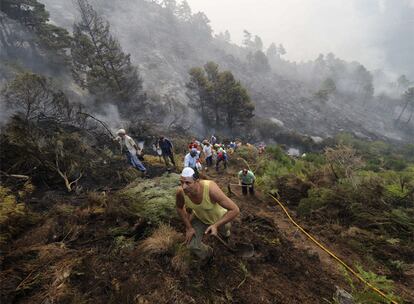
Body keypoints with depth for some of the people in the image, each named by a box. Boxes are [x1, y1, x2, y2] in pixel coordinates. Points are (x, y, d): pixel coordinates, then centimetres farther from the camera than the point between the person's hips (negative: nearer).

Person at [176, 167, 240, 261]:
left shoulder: (211, 189, -45)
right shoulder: (180, 192, -32)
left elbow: (235, 210, -38)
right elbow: (179, 207, -7)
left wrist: (216, 225, -40)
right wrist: (188, 227, -11)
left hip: (219, 218, -2)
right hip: (199, 217, 2)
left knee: (224, 232, 27)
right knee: (192, 246, -7)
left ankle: (224, 232, 66)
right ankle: (207, 253, 27)